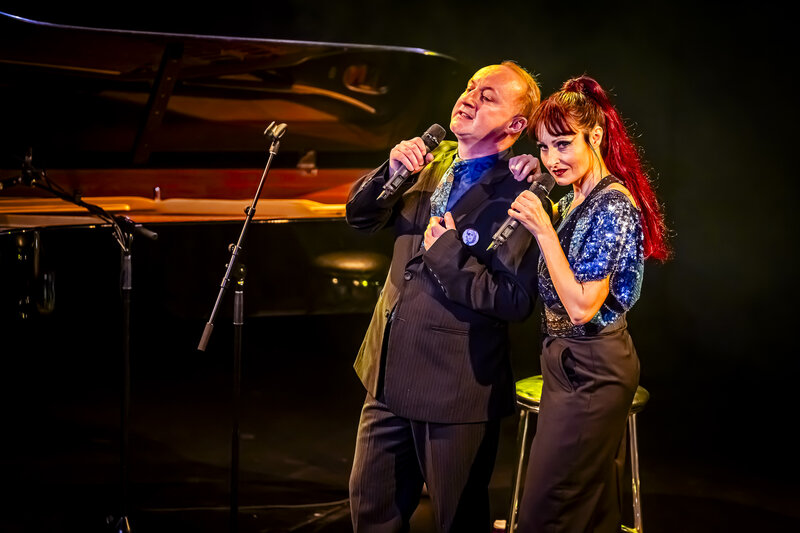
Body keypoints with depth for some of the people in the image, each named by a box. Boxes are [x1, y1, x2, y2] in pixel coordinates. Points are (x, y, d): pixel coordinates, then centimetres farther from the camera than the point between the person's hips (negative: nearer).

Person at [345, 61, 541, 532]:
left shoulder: (515, 196, -18)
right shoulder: (435, 162, 5)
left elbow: (515, 302, -23)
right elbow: (360, 217, 8)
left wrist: (448, 253, -22)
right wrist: (391, 172, -10)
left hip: (455, 387, -7)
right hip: (391, 372, 7)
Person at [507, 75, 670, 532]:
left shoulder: (612, 205, -21)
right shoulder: (575, 198, 8)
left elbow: (582, 306, -24)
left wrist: (542, 229, -25)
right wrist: (535, 181, 11)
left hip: (590, 370, -10)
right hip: (574, 363, 10)